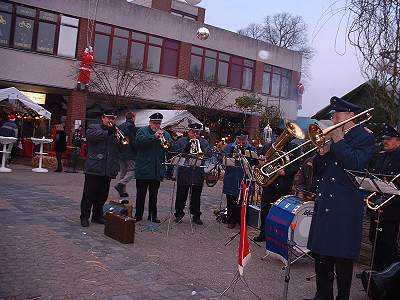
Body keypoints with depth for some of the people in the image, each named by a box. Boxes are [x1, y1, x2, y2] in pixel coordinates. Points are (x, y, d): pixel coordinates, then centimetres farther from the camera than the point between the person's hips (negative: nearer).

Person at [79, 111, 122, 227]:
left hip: (108, 169, 4)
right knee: (89, 194, 0)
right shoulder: (93, 128, 7)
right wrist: (108, 132, -22)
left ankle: (97, 216, 22)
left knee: (102, 195, 10)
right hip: (94, 168, -4)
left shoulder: (115, 131, 18)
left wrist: (118, 138, -10)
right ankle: (84, 217, 10)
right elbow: (91, 135, -17)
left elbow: (121, 149, 9)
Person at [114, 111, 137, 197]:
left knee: (122, 171, 12)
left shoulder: (120, 126, 13)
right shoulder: (132, 126, -10)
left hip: (121, 152, 8)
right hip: (130, 153, -8)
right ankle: (120, 184, -17)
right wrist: (136, 151, -7)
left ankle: (123, 191, 13)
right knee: (132, 170, -2)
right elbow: (133, 140, -16)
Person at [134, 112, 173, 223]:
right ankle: (138, 215, 13)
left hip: (157, 170, 3)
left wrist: (167, 144, -18)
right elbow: (139, 141, -19)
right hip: (143, 169, -3)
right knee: (141, 193, 3)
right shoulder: (142, 131, 1)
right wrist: (154, 136, -26)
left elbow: (172, 146, 5)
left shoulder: (165, 134, 12)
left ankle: (153, 215, 19)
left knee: (154, 194, 11)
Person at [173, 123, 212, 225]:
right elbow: (175, 151, -4)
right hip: (183, 172, -1)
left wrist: (199, 145, -12)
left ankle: (196, 216, 15)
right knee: (181, 194, 3)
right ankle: (179, 214, 14)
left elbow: (209, 153, 0)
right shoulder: (181, 141, 8)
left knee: (196, 195, 5)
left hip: (198, 173, 1)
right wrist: (186, 147, -15)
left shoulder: (203, 142, 13)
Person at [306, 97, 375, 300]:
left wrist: (338, 140, -13)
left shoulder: (364, 137, -3)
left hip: (345, 209, -7)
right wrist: (322, 151, -3)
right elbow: (318, 170, 14)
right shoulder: (331, 137, 15)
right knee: (321, 254, 13)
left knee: (342, 258, 1)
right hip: (324, 204, 7)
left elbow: (356, 164, -20)